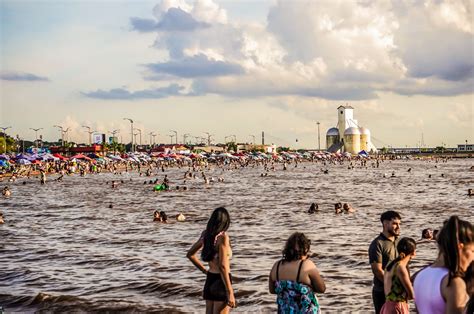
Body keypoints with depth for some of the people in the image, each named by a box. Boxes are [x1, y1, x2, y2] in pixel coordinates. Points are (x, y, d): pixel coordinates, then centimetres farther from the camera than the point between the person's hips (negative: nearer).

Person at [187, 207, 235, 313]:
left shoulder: (206, 234, 5)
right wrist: (230, 293, -20)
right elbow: (223, 266, -22)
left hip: (210, 280, 8)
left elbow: (190, 254, 16)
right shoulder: (223, 237, -16)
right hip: (221, 281, -8)